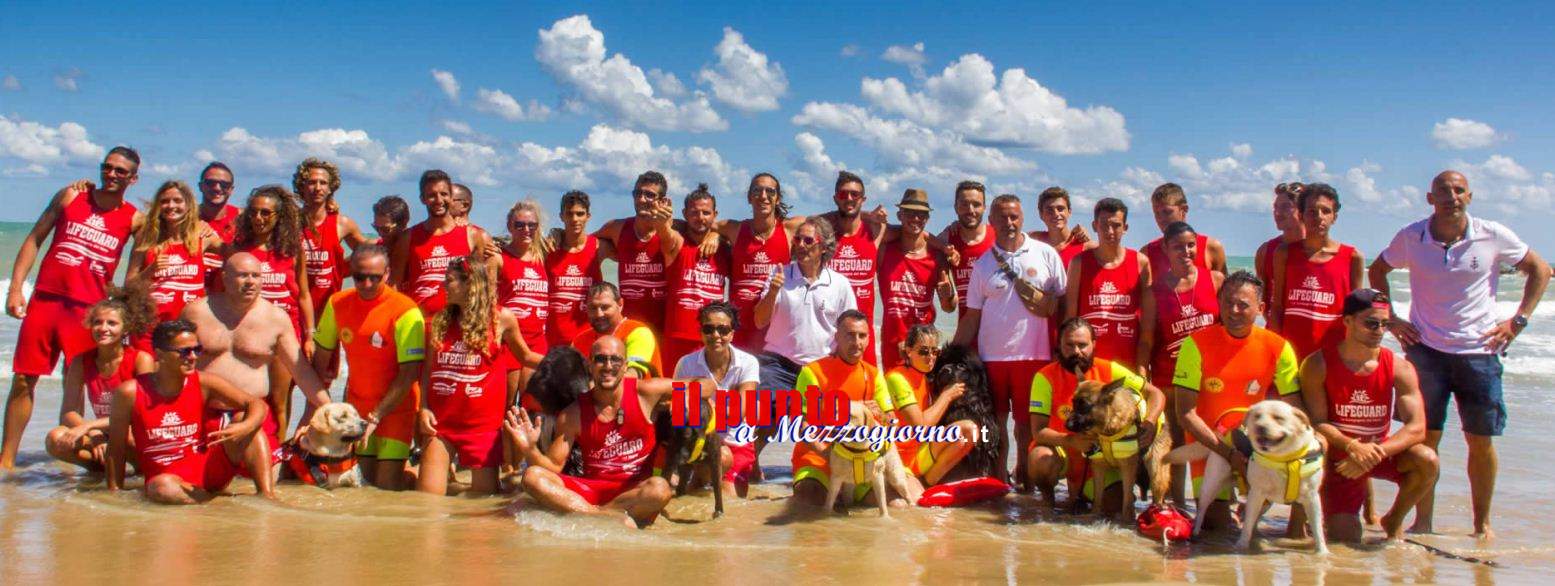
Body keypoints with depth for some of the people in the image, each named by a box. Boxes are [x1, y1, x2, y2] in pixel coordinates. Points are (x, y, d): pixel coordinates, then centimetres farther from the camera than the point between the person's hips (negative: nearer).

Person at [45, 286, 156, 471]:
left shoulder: (141, 359, -12)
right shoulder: (81, 362, -1)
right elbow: (68, 414, -4)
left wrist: (89, 425, -25)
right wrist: (93, 435, -25)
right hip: (102, 437, 4)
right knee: (55, 438, -23)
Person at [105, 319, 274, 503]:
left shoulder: (203, 384, -4)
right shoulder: (130, 392, -8)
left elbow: (257, 405, -6)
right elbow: (116, 448, 0)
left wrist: (244, 427, -27)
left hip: (208, 471, 3)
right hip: (166, 477, -3)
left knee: (245, 420, -16)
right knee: (161, 488, -39)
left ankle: (267, 499, -21)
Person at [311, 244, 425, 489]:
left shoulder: (405, 311, -19)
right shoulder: (337, 304, -2)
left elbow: (410, 373, -19)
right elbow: (322, 356, 8)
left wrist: (376, 415, -18)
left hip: (396, 406, -5)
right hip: (356, 402, 5)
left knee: (388, 486, -10)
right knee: (363, 479, 6)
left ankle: (411, 471, 16)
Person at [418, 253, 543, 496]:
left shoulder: (502, 319, -1)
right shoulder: (440, 321, 8)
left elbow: (525, 356, 10)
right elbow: (428, 369, 10)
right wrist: (423, 408, -1)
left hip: (482, 422, -3)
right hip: (440, 420, 3)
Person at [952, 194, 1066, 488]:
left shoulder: (1046, 254, 3)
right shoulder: (984, 263, 7)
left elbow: (1063, 303, 5)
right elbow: (972, 317, 8)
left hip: (1034, 354, -1)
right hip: (991, 355, 1)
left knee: (1027, 423, 6)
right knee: (996, 422, 6)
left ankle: (1024, 480, 19)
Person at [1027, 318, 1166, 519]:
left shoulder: (1108, 370, -8)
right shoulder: (1045, 377, -16)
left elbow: (1155, 394, -5)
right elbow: (1038, 431, -20)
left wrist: (1149, 422, -26)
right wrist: (1071, 441, -38)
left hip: (1098, 454, 3)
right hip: (1060, 449, -3)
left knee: (1120, 504, -15)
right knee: (1040, 460, -37)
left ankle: (1077, 487, 18)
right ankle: (1047, 496, -1)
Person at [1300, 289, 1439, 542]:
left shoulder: (1399, 368, -11)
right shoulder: (1318, 364, -16)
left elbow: (1417, 428, -19)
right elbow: (1317, 422, -18)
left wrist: (1376, 453, -33)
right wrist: (1351, 447, -36)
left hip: (1380, 450, 3)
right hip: (1340, 456, -3)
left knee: (1427, 460, -27)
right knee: (1345, 538, -17)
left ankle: (1394, 520, 0)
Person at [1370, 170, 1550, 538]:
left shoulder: (1493, 237, -4)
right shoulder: (1411, 238, -3)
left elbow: (1540, 270, 9)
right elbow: (1377, 271, 14)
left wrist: (1518, 320, 2)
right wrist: (1391, 319, 5)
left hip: (1479, 351, 0)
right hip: (1426, 349, 0)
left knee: (1481, 441, 4)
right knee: (1425, 438, 0)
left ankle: (1482, 523, 18)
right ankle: (1422, 522, 9)